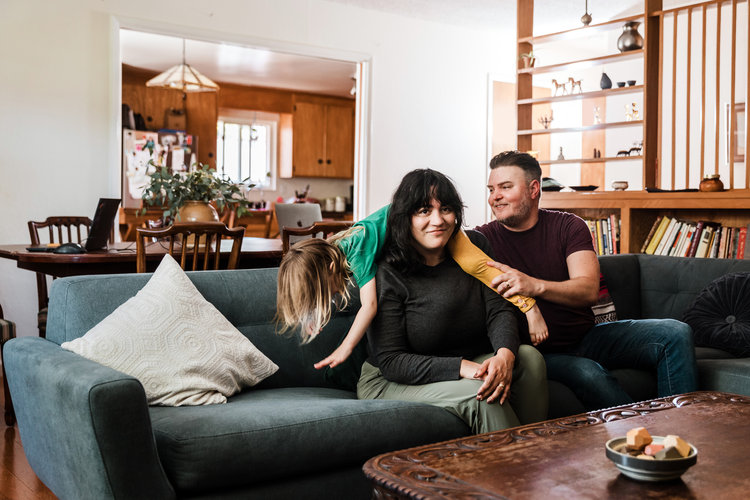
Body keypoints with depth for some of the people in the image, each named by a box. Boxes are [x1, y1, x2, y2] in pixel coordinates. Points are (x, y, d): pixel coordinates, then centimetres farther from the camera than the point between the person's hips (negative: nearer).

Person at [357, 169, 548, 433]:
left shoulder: (473, 246, 1)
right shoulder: (388, 273, -16)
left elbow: (499, 309, -5)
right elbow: (389, 361, -18)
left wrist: (505, 354, -29)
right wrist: (461, 368, -30)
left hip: (468, 365, 5)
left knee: (529, 356, -18)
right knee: (480, 396, -30)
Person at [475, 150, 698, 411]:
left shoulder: (568, 226, 1)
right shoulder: (484, 238, -1)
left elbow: (589, 291, -12)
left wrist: (535, 286, -33)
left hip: (586, 336, 4)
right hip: (539, 351, -3)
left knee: (676, 334, -11)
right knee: (588, 373, -35)